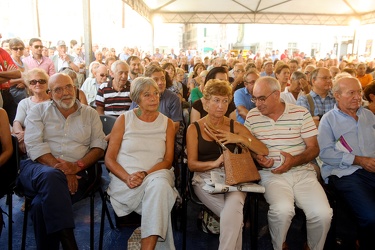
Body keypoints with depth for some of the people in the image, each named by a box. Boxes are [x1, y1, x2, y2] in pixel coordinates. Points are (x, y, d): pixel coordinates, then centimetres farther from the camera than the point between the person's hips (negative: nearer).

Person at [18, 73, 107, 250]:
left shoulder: (90, 114, 14)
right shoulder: (38, 111, 12)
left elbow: (99, 146, 6)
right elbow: (34, 145, -2)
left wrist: (78, 165, -14)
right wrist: (60, 170, -16)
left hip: (76, 173, 0)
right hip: (37, 168, 0)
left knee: (41, 204, -30)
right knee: (51, 176, -37)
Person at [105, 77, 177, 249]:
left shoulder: (167, 123, 10)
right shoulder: (124, 120, 6)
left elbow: (168, 160, 3)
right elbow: (109, 159, 3)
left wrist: (145, 174, -16)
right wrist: (127, 177, -16)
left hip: (157, 175, 2)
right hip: (124, 179, -1)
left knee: (159, 184, -35)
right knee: (158, 186, -33)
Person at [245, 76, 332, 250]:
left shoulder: (301, 113, 2)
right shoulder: (252, 117, 4)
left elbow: (314, 149, 3)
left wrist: (294, 161, -15)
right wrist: (257, 158, -10)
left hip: (303, 172, 1)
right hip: (271, 174, -1)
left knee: (323, 213, -21)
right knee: (283, 209, -30)